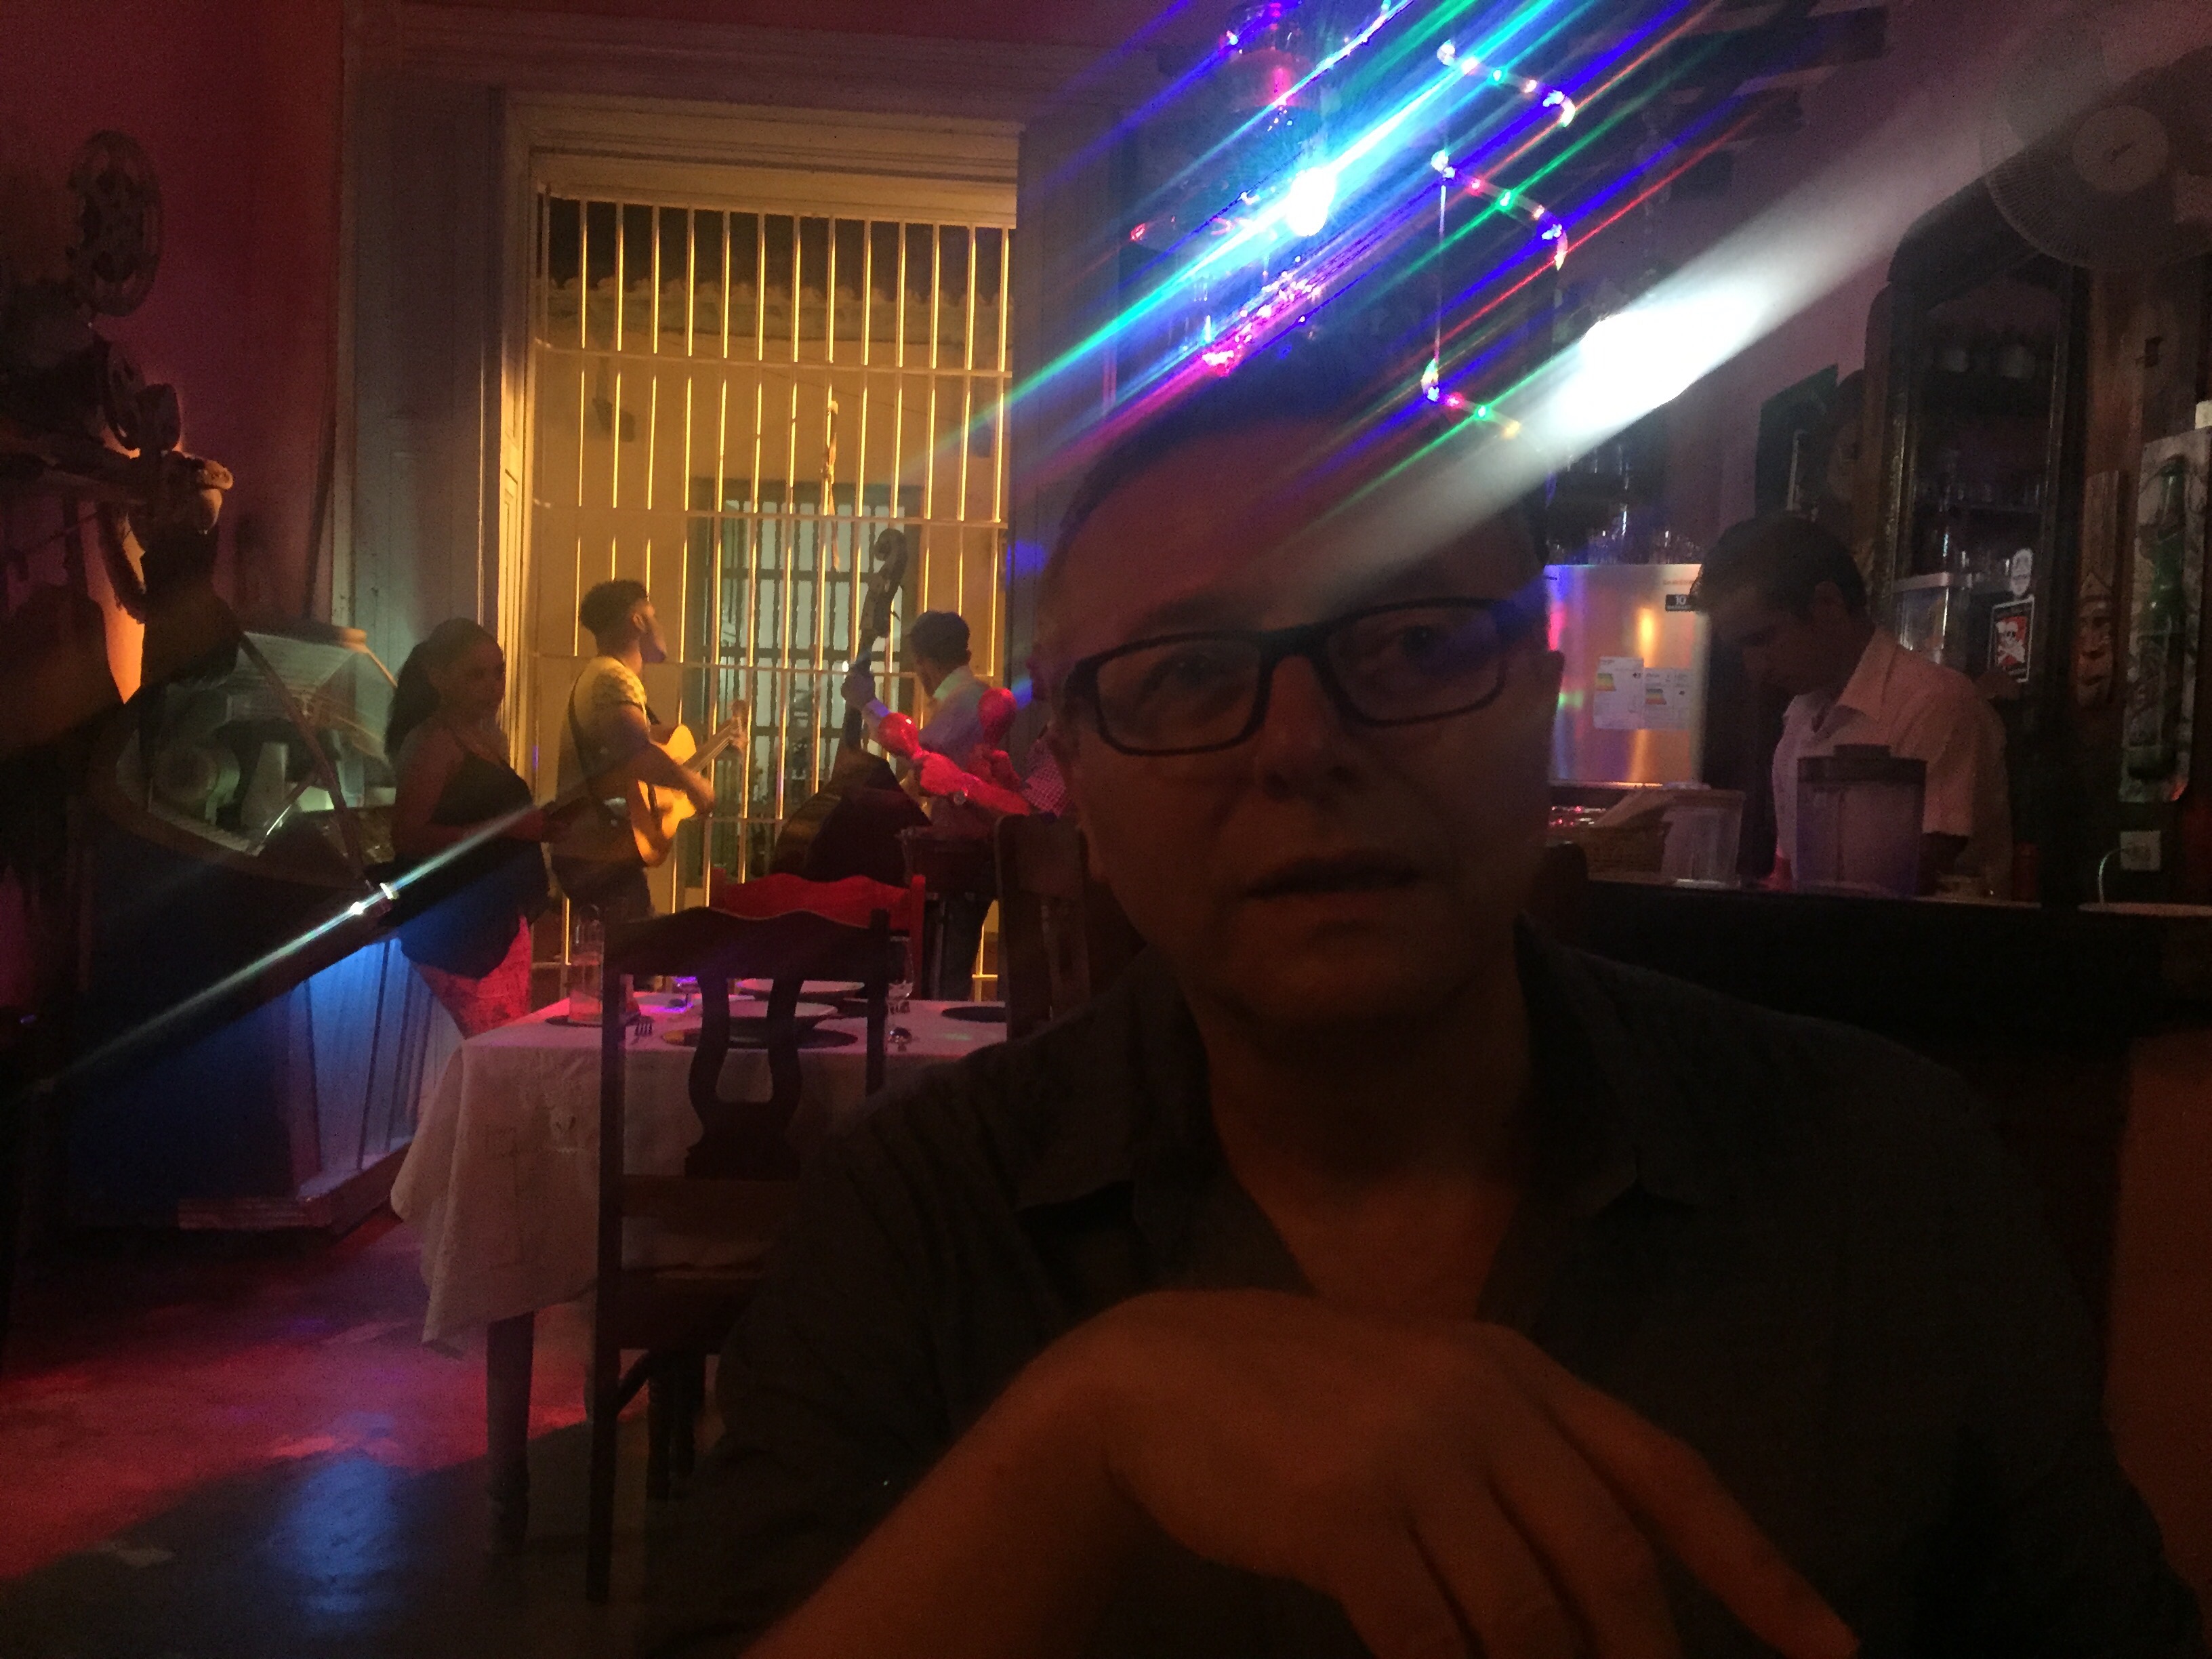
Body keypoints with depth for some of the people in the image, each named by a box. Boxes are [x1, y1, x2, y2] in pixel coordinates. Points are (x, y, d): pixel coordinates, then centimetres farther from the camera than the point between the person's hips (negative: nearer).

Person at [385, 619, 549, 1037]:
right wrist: (504, 827, -23)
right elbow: (407, 837, -19)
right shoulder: (432, 741, -9)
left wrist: (540, 825, 14)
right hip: (456, 926, -9)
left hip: (502, 920, 9)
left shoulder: (490, 741, 18)